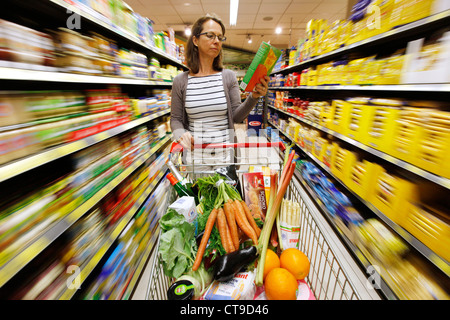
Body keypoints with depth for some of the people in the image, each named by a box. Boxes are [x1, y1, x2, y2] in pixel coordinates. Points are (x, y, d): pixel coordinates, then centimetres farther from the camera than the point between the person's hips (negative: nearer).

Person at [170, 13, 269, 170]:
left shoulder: (229, 76, 1)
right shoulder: (180, 81, 1)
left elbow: (236, 116, -3)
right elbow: (175, 119, 4)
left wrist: (253, 97, -18)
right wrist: (181, 134, -16)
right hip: (194, 154, 0)